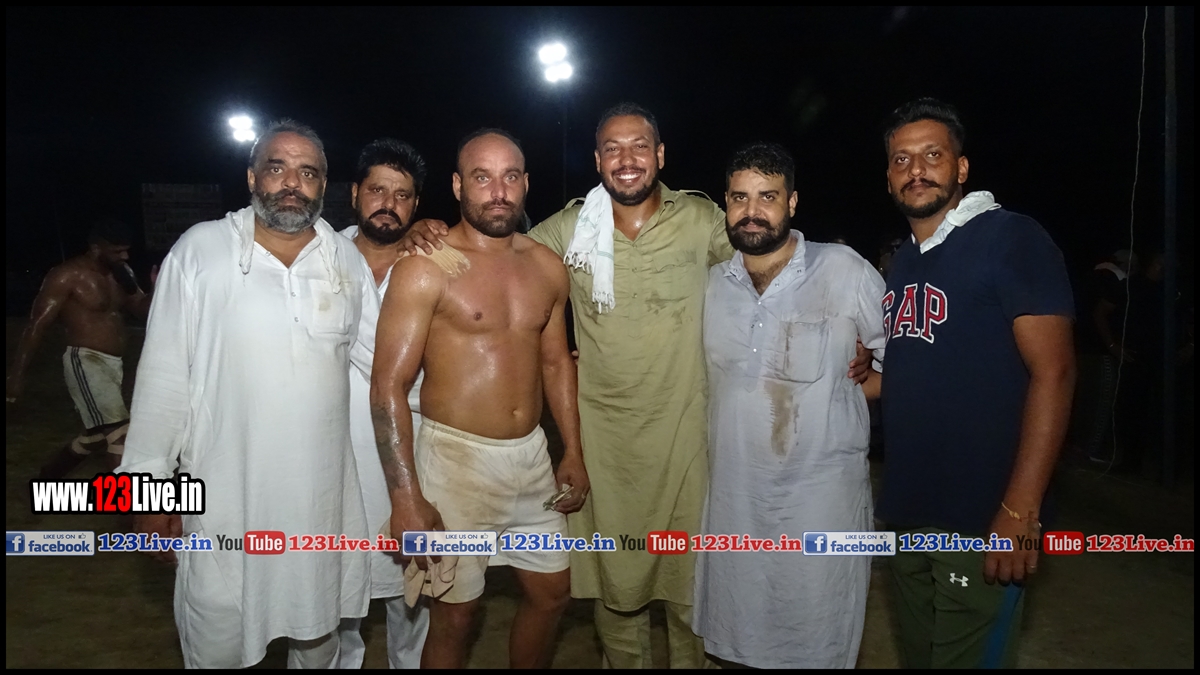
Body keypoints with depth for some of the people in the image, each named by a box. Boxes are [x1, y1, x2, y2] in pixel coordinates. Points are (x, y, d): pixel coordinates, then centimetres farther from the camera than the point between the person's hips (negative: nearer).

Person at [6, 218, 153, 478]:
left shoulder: (121, 272, 10)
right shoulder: (68, 276, -12)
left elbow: (141, 309, 11)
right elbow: (37, 325, -12)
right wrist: (17, 375, -13)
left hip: (113, 365, 9)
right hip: (86, 362, -9)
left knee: (95, 436, 22)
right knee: (120, 435, -19)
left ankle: (44, 479, 43)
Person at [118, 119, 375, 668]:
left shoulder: (347, 261, 2)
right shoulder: (200, 250, -7)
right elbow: (164, 374, -6)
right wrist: (150, 482, -5)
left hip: (322, 494, 3)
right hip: (224, 494, -3)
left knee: (319, 633, 20)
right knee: (217, 645, 10)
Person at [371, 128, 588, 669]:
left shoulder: (547, 266, 5)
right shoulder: (426, 268, -13)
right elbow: (388, 387, -15)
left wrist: (573, 451, 10)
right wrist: (406, 499, -19)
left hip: (532, 456, 6)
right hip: (456, 460, -5)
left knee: (552, 593, 17)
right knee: (454, 614, 9)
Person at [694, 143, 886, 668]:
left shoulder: (845, 271, -9)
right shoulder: (710, 280, 4)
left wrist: (838, 396, -7)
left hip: (822, 492, -3)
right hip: (733, 492, 4)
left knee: (818, 643, 11)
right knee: (740, 637, 17)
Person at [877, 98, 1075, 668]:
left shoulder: (1010, 238, -9)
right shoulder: (899, 263, 13)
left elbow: (1053, 372, -16)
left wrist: (1020, 510, -21)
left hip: (980, 519, -7)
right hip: (906, 512, 7)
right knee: (917, 656, 19)